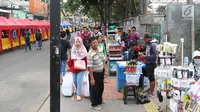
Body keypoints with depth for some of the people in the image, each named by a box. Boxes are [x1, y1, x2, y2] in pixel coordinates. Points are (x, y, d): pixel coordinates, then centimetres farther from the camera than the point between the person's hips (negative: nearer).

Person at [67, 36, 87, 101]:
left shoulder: (83, 51, -7)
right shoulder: (73, 50, 1)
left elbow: (85, 60, -6)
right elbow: (71, 59, 7)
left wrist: (85, 66, -10)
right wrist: (69, 66, 9)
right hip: (74, 68, 4)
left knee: (79, 81, -10)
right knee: (75, 81, 13)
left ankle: (78, 95, -1)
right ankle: (77, 90, 43)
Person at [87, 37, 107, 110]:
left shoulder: (100, 51, 1)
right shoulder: (90, 54, -24)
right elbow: (89, 67, -24)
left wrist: (105, 70, 10)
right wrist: (92, 78, -24)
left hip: (101, 72, 8)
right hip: (95, 73, -8)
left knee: (101, 87, 24)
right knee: (94, 89, 6)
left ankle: (99, 100, 47)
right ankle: (94, 104, 23)